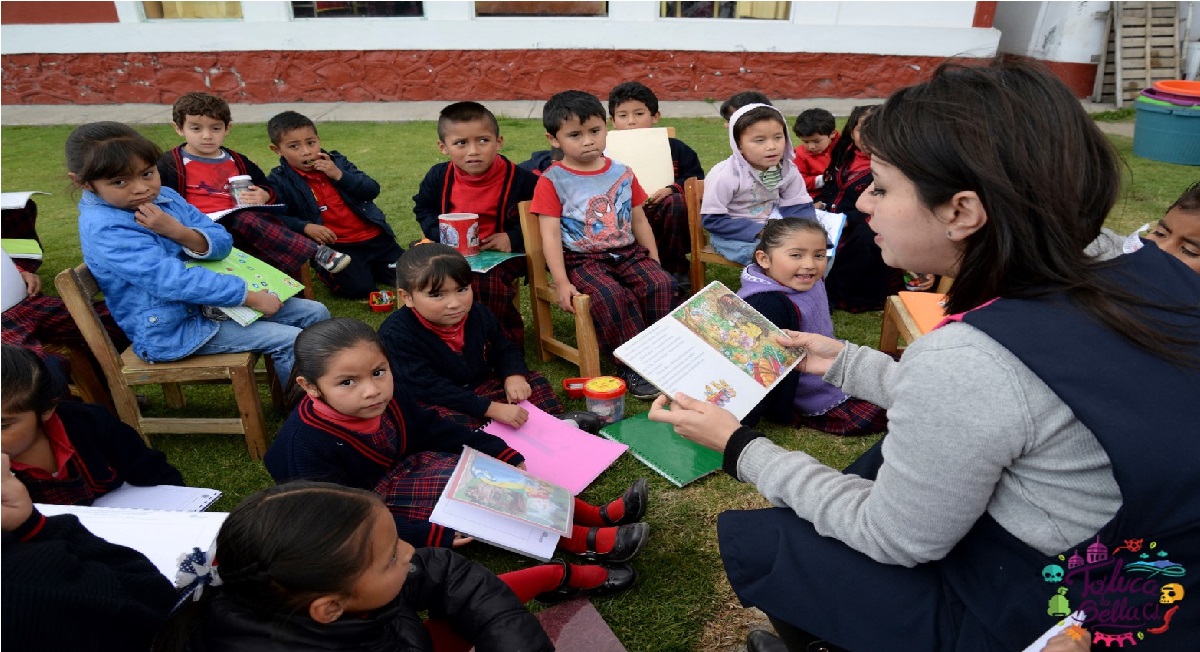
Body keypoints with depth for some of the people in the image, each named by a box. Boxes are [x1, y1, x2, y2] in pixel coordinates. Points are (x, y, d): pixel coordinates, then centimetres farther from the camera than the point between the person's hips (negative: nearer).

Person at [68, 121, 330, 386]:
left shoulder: (164, 197, 1)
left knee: (315, 313, 5)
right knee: (291, 341, -19)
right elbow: (173, 280, -30)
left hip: (207, 302, 8)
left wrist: (181, 232, -23)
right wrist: (250, 296, -28)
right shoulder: (105, 229, -23)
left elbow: (222, 243, -2)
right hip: (174, 330, -8)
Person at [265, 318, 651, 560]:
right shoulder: (310, 444, -31)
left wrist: (499, 453, -4)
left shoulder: (387, 395, -12)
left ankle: (597, 516, -3)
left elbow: (431, 430, 1)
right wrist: (434, 535, -32)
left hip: (403, 468, 7)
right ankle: (587, 542, -17)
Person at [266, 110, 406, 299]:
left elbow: (372, 190, 1)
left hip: (373, 237, 4)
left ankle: (367, 266, 26)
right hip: (335, 246, -4)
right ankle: (327, 270, 10)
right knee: (359, 288, -21)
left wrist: (340, 175, -12)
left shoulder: (336, 161, 8)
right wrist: (306, 227, -28)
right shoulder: (279, 181, -2)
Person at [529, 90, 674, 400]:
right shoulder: (553, 181, -2)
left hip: (628, 253, 4)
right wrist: (562, 283, -17)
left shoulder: (622, 173, 11)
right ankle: (633, 366, -16)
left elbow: (639, 221, 16)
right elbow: (550, 235, -8)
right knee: (612, 297, -32)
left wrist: (655, 263, 8)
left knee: (660, 284, -24)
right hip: (582, 260, -4)